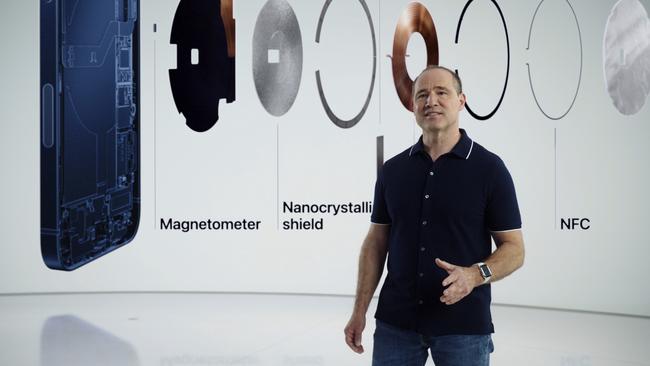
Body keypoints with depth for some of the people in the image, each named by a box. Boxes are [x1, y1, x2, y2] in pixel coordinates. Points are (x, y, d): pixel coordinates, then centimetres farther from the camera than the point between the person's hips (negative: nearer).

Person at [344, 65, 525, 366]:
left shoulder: (489, 168, -5)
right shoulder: (392, 170, 6)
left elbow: (514, 249, -4)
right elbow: (376, 242, 10)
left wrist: (474, 275, -23)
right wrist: (360, 311, 4)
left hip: (464, 325, -3)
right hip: (396, 322, 3)